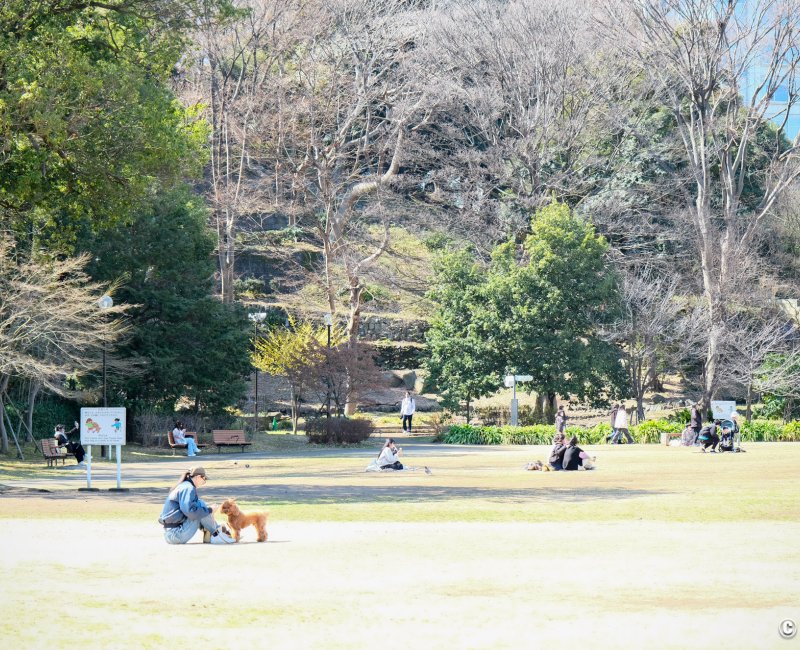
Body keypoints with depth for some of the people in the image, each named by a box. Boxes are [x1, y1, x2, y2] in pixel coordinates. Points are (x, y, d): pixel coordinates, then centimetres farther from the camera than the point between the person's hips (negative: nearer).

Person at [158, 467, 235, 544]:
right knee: (200, 504, -12)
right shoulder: (188, 488, -12)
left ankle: (208, 536, 7)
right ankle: (217, 533, -3)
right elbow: (190, 511, -24)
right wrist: (209, 510, -12)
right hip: (176, 534, -10)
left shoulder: (183, 486, 16)